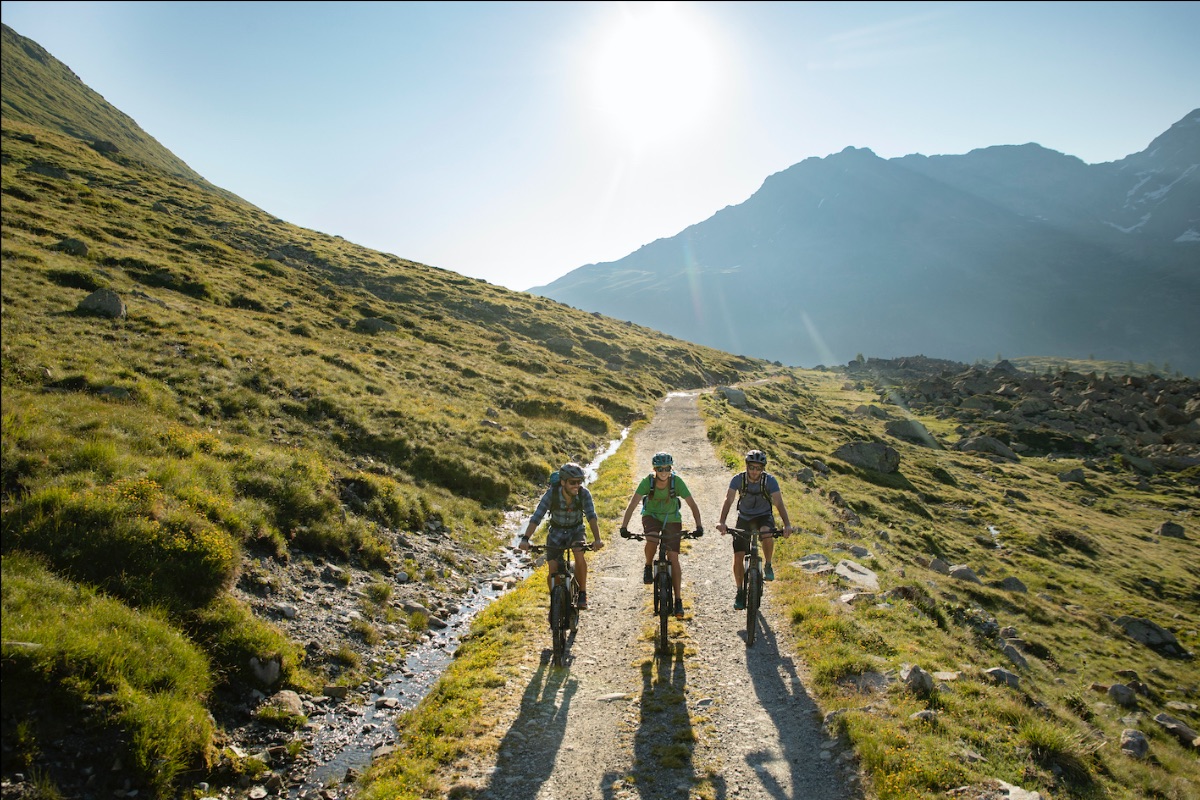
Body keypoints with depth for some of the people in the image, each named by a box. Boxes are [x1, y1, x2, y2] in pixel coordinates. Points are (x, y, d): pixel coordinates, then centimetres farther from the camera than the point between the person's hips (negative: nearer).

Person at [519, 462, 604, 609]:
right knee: (553, 572, -8)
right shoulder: (552, 494, -26)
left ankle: (582, 594, -12)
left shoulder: (584, 494, -24)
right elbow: (536, 517, -31)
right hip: (557, 532, 0)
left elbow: (591, 516, -33)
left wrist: (597, 539, -49)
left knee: (579, 554, -30)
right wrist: (525, 539, -44)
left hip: (576, 530, 0)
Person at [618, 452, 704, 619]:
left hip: (672, 519, 0)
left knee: (673, 558, -7)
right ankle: (648, 567, -1)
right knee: (652, 540, -33)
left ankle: (678, 600, 2)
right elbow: (633, 503, -26)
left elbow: (692, 505, -21)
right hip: (651, 516, 0)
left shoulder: (677, 481, -24)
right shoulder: (647, 481, -23)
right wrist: (624, 526, -35)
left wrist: (698, 526, -32)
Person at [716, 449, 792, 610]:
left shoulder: (770, 480, -21)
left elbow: (779, 503, -29)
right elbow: (728, 500, -29)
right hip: (744, 518, 1)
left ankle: (767, 565, -8)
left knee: (768, 534, -36)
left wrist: (787, 524, -45)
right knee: (738, 556, -7)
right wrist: (722, 522, -44)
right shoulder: (738, 479, -20)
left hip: (764, 516, -1)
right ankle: (740, 591, 13)